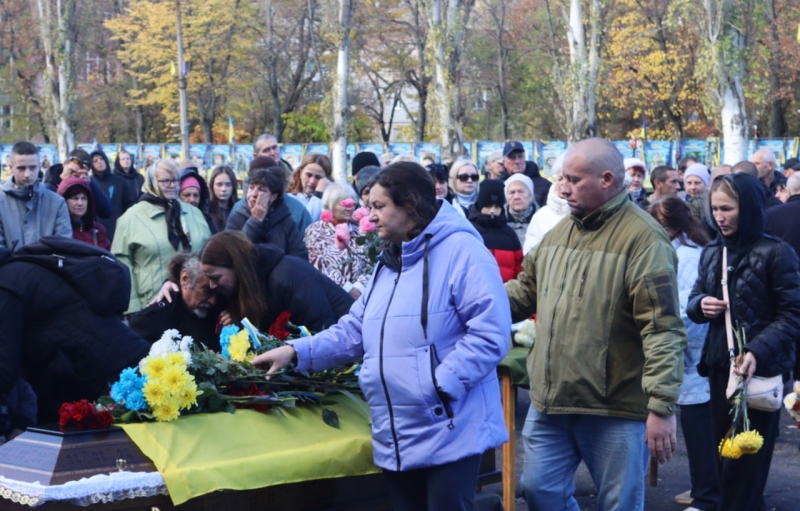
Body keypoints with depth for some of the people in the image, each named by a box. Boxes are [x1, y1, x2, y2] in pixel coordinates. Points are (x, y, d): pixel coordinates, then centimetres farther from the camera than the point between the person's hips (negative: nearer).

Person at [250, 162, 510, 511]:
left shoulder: (461, 251, -12)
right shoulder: (388, 263, 17)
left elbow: (489, 332, -19)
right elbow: (355, 332, 17)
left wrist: (441, 385, -22)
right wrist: (296, 351, 6)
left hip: (449, 434, -8)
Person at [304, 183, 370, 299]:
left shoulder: (359, 231, 14)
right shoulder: (316, 231, 5)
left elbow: (370, 265, 7)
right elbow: (318, 267, -4)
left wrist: (358, 288, -10)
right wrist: (348, 288, -11)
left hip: (358, 294, 3)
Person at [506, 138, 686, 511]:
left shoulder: (642, 238, -15)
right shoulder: (559, 231, 10)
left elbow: (663, 330, -19)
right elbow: (526, 290, 20)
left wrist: (662, 406, -23)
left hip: (615, 406, -7)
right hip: (550, 400, 7)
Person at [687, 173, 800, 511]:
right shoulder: (712, 252, 7)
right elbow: (693, 302, 16)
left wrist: (758, 351, -25)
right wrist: (701, 304, -9)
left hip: (761, 370, -6)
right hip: (719, 366, 6)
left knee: (745, 460, 0)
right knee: (723, 453, 13)